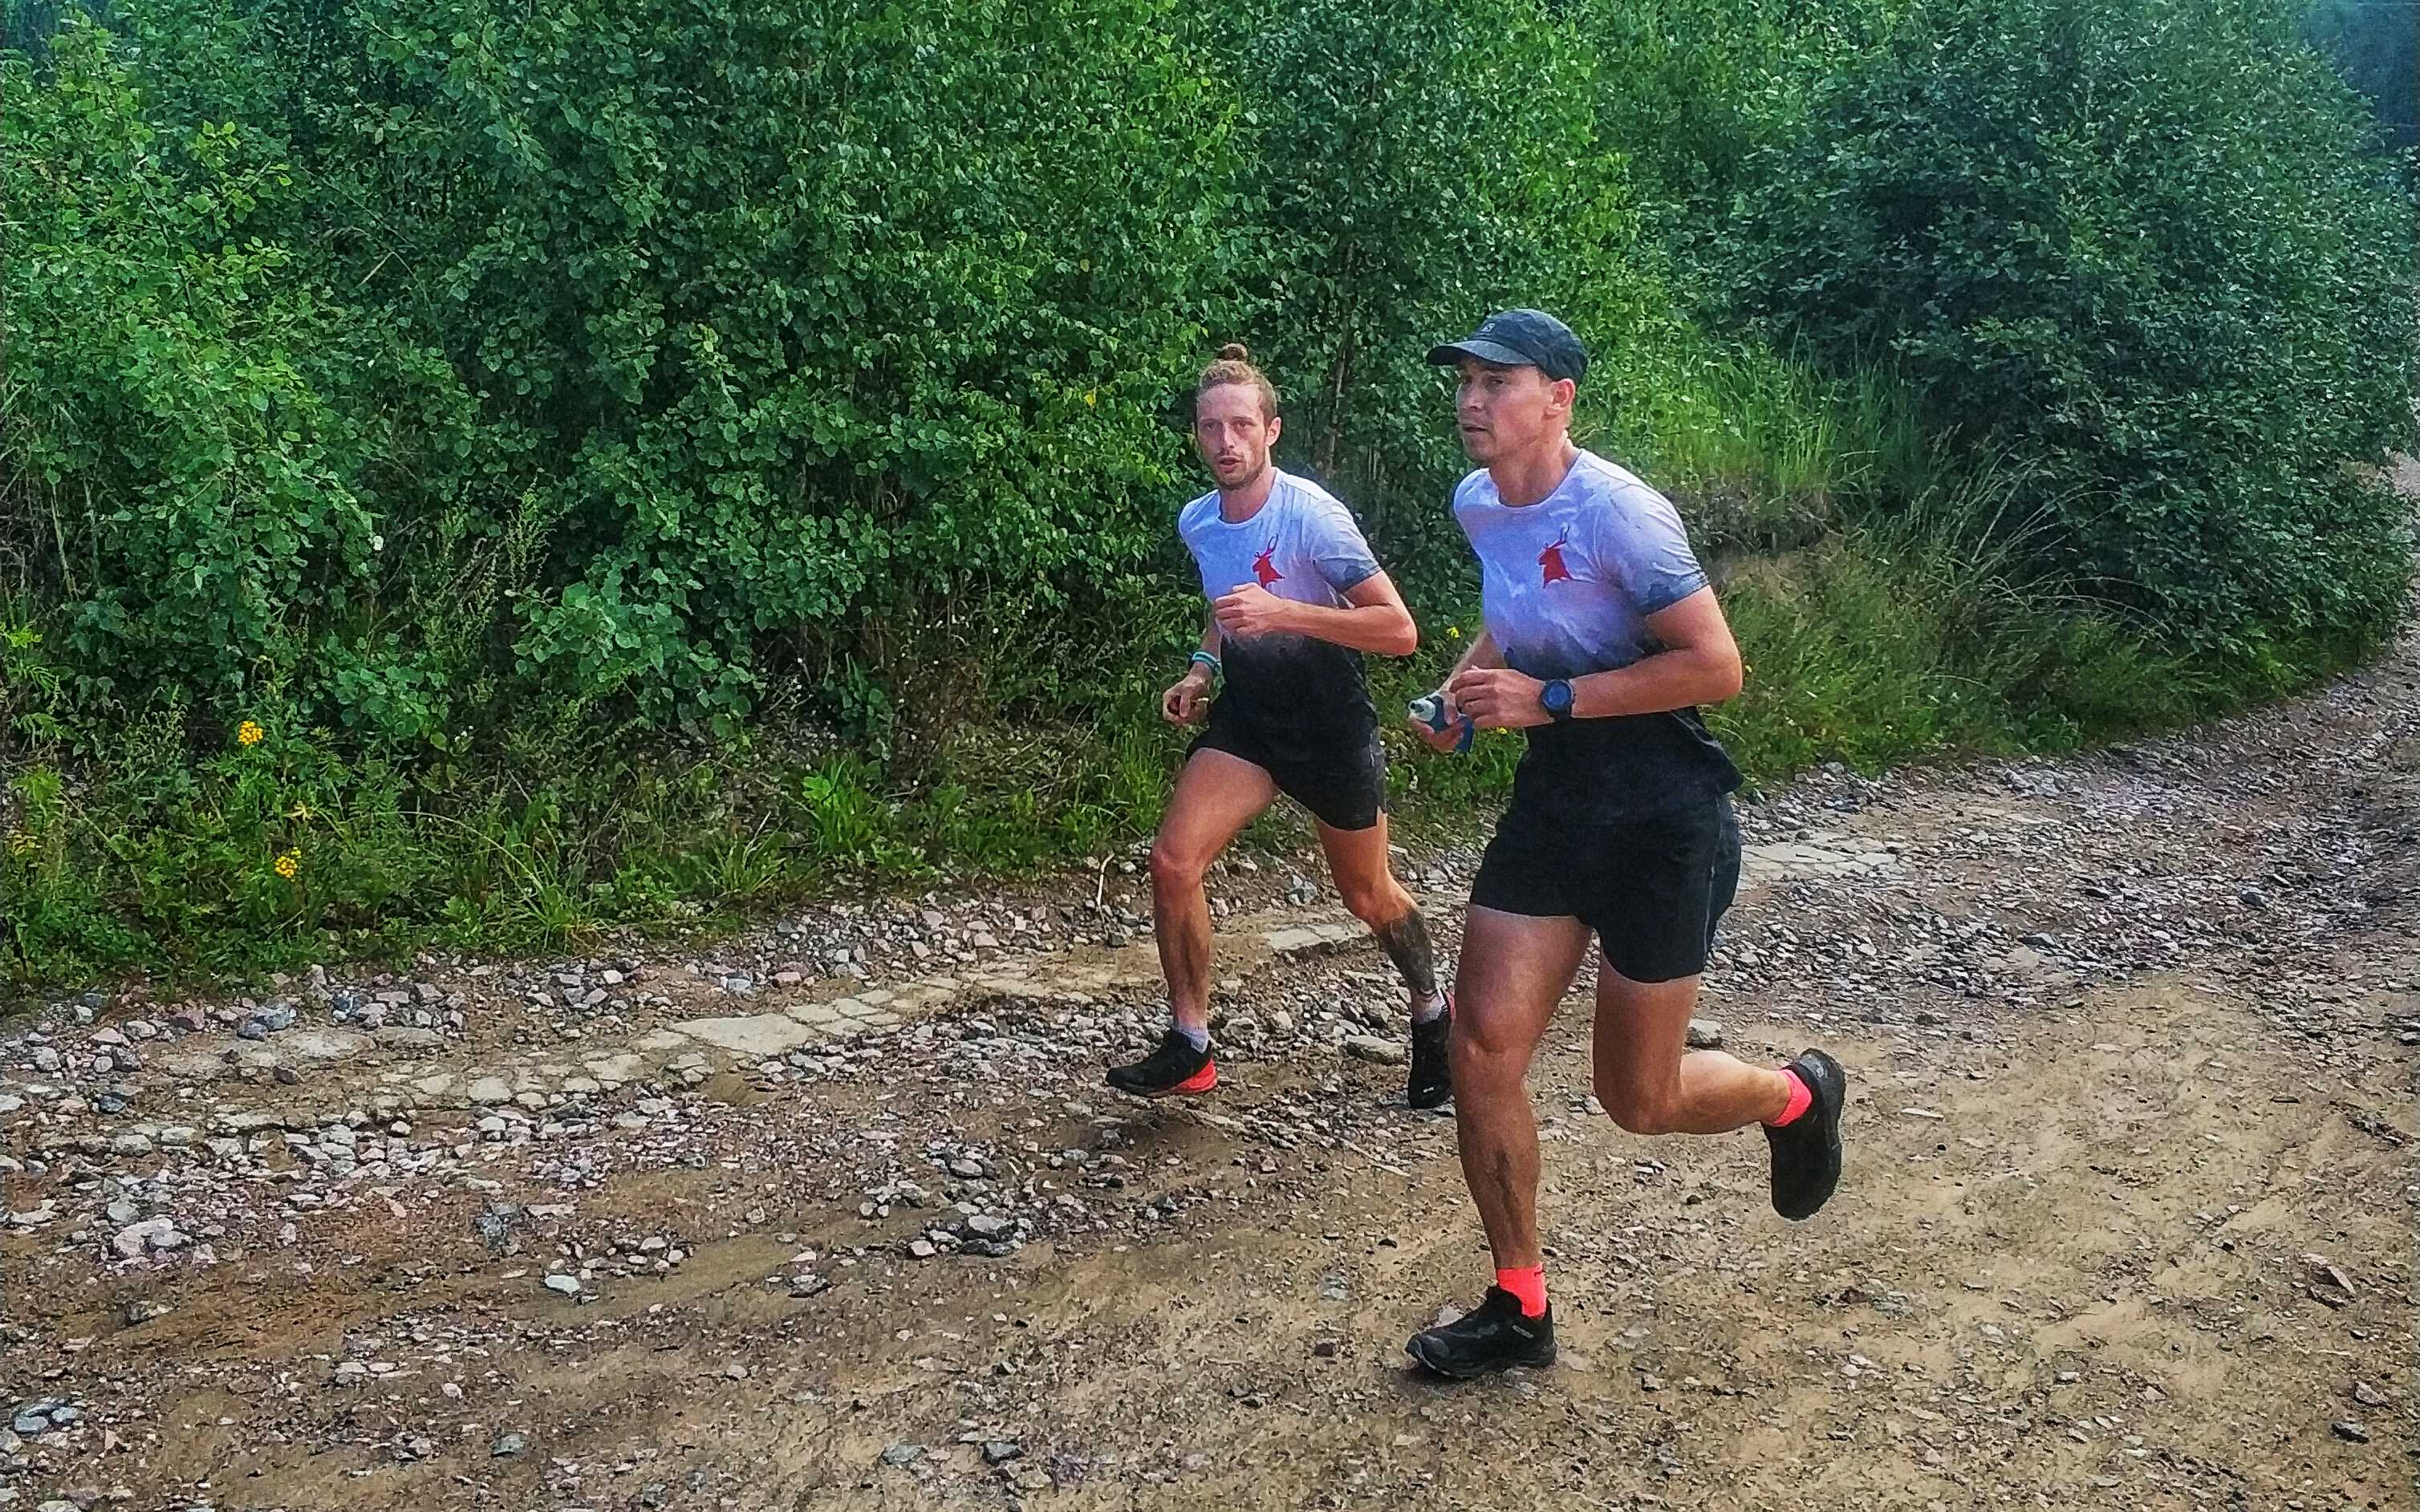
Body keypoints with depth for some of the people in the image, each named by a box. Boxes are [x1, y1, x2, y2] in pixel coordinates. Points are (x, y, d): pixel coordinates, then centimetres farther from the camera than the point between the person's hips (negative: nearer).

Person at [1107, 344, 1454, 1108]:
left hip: (1331, 725, -5)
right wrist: (1203, 669, 2)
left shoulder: (1311, 514, -22)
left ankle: (1433, 1015, 40)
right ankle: (1189, 1050, 0)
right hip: (1246, 716, 5)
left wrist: (1282, 614, -34)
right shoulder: (1196, 522, -1)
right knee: (1172, 861, -14)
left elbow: (1400, 629, -26)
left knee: (1367, 895, 11)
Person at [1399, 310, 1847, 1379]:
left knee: (1637, 1099, 3)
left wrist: (1547, 699, -24)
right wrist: (1466, 682, 5)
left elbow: (1716, 666, -23)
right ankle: (1519, 1311, 14)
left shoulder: (1617, 513, -21)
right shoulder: (1478, 506, 3)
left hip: (1663, 820, -7)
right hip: (1552, 803, 7)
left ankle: (1795, 1096, 37)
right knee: (1482, 1046, -2)